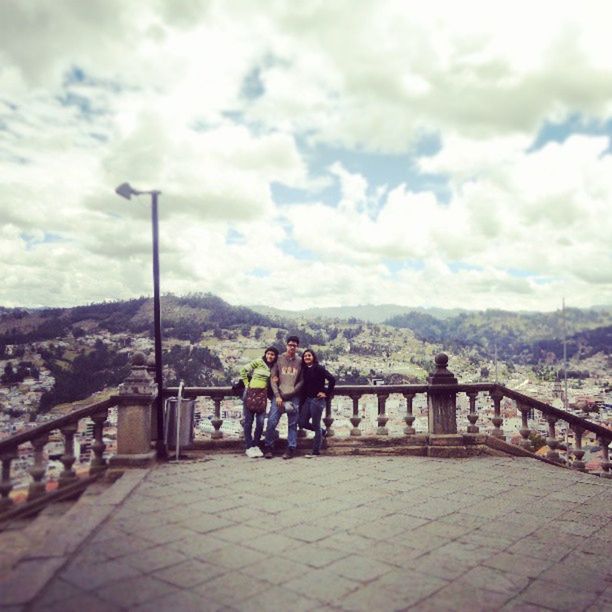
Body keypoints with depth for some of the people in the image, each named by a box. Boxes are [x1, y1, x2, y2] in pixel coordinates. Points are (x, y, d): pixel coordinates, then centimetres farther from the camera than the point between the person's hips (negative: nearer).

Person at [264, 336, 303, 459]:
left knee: (292, 424, 3)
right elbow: (273, 379, 1)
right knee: (272, 422, -5)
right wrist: (277, 396, -8)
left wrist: (291, 393, -8)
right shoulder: (279, 359, 4)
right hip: (279, 396, 0)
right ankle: (269, 447, 9)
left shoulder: (300, 362, 6)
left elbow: (301, 381, 3)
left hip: (294, 397, 1)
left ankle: (291, 448, 12)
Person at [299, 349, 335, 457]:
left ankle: (315, 451, 10)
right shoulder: (304, 370, 9)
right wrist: (302, 401, 5)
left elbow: (332, 379, -17)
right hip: (307, 399, 7)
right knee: (303, 423, 9)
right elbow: (304, 386, 14)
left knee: (316, 425, 0)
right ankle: (322, 431, 33)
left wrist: (327, 393, -13)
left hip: (317, 400, -7)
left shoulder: (318, 368, -10)